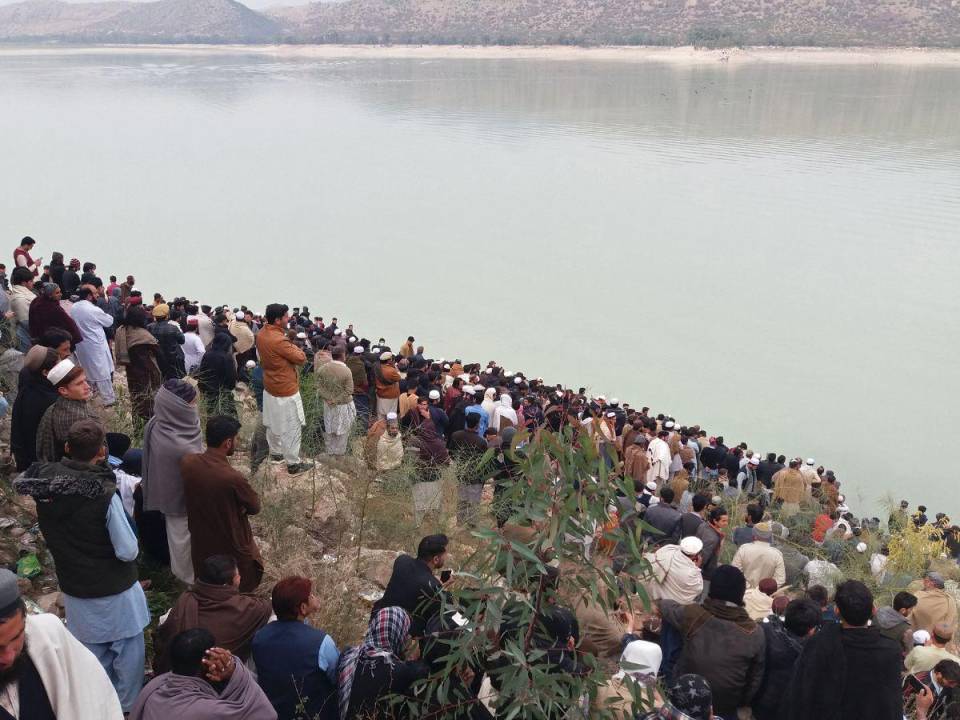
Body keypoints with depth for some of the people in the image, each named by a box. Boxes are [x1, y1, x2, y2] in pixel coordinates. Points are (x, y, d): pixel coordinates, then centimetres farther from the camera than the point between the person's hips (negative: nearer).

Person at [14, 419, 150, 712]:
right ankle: (128, 708, 29)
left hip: (74, 589, 5)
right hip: (114, 591, -5)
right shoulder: (104, 494, -28)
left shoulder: (45, 482, -12)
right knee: (127, 652, 16)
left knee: (93, 654, 23)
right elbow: (128, 551, -24)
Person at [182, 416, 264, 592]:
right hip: (233, 548, -5)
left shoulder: (187, 462, -15)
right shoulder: (233, 478, -34)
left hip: (201, 544, 5)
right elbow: (255, 507, -16)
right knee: (241, 595, 20)